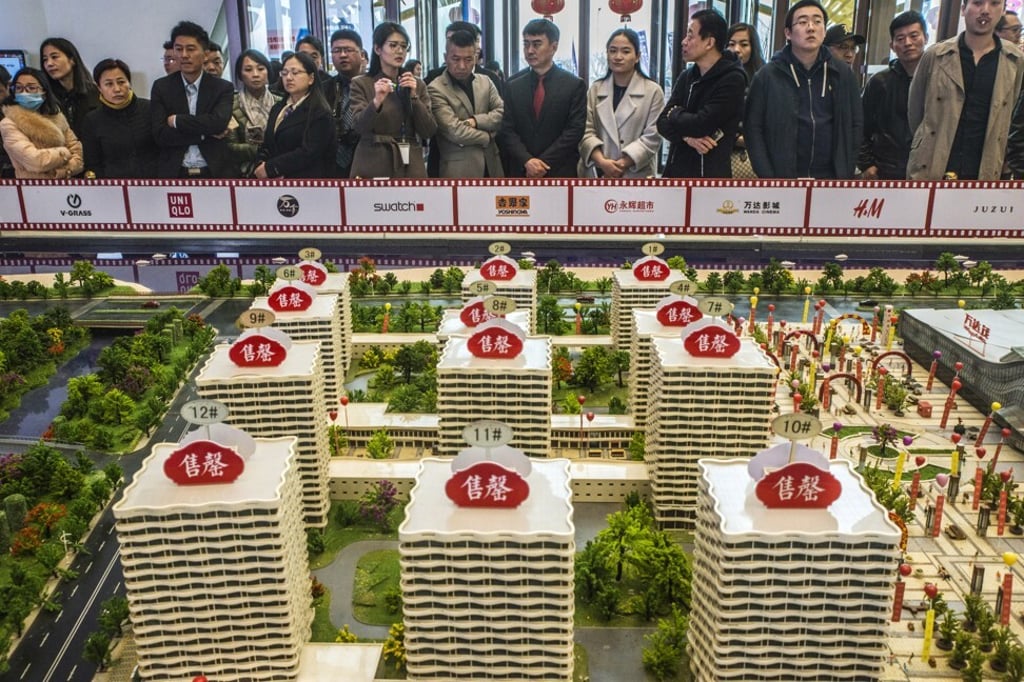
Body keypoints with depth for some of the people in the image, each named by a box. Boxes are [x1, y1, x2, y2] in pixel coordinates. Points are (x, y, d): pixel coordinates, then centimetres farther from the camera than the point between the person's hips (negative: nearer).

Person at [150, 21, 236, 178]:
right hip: (174, 174, 0)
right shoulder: (161, 87, 5)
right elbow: (160, 135, -6)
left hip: (215, 173, 0)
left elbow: (219, 122, -15)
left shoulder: (223, 87, 2)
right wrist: (205, 133, -11)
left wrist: (177, 120, -9)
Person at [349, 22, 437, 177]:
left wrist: (414, 97, -11)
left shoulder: (417, 84, 8)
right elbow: (359, 127, -12)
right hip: (373, 167, -2)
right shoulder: (361, 84, 0)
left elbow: (429, 131, 0)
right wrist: (376, 101, -27)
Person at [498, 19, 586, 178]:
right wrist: (527, 161, -13)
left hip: (560, 174, -2)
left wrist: (543, 162, -13)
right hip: (521, 173, 2)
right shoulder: (513, 87, 10)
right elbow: (507, 130, 4)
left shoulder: (574, 85, 1)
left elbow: (575, 129, -6)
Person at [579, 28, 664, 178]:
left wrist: (621, 165, -13)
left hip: (635, 177, -2)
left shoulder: (653, 91, 1)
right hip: (597, 174, 3)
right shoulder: (595, 89, 11)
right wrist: (601, 162, -14)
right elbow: (586, 131, 3)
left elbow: (652, 137, -5)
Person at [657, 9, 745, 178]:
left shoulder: (732, 80, -11)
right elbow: (663, 123, 6)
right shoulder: (688, 77, 12)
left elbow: (700, 124, -20)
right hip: (676, 170, 7)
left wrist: (675, 113, 0)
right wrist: (686, 136, -15)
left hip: (709, 174, -7)